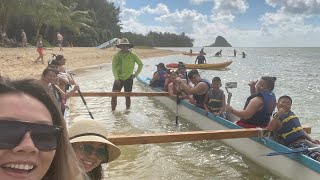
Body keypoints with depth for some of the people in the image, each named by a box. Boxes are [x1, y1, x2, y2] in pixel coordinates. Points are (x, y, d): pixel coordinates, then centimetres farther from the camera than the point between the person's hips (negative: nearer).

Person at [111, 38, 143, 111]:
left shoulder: (132, 55, -2)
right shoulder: (116, 55, -3)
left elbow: (141, 64, 8)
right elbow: (114, 67, -4)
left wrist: (136, 74, 2)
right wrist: (116, 78, -14)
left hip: (128, 78, 0)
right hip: (118, 79, 0)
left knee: (127, 97, 6)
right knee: (113, 96, -7)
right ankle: (113, 111, 6)